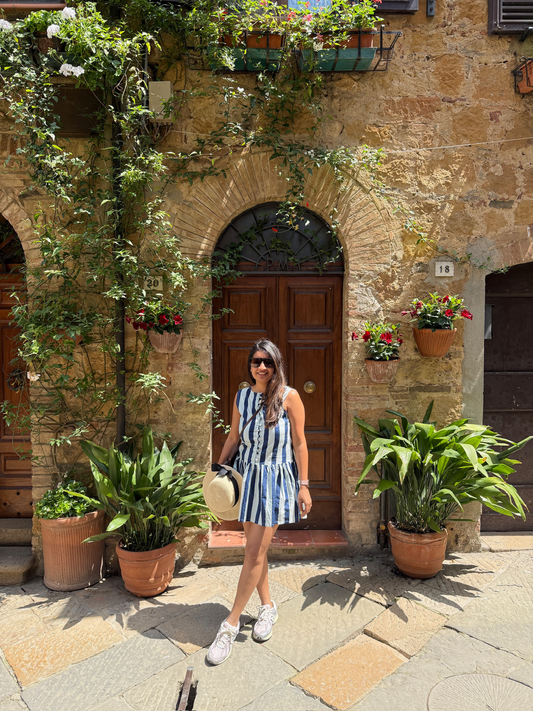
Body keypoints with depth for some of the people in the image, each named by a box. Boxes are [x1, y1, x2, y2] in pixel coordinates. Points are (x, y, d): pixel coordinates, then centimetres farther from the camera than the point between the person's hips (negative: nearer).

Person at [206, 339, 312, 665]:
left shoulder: (288, 396, -10)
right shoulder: (242, 396, 3)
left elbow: (300, 443, -8)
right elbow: (234, 436, 12)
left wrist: (303, 485, -8)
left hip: (276, 479, -4)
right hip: (247, 474, 5)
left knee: (255, 552, -1)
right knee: (256, 548, 14)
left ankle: (231, 623, 13)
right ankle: (268, 607, 35)